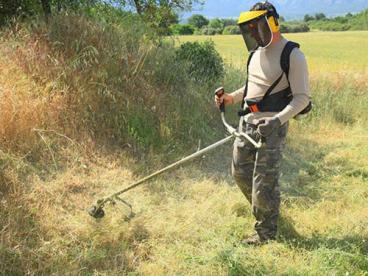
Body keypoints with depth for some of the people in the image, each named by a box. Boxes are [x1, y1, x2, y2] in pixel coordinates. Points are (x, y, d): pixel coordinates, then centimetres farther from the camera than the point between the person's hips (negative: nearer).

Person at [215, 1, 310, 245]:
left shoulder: (292, 55, -13)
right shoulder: (256, 52, 12)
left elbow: (302, 98, -15)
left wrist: (277, 121, -28)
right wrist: (232, 98, 10)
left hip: (272, 126, -8)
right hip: (248, 121, 8)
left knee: (264, 182, -4)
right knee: (240, 172, 14)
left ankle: (266, 235, 13)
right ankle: (265, 210, 36)